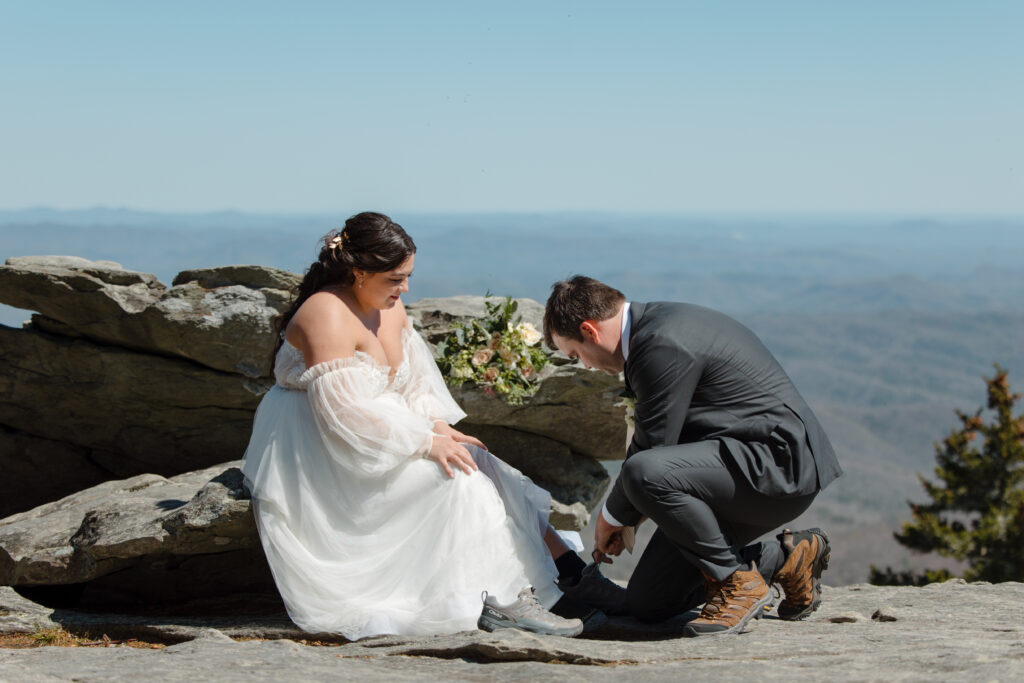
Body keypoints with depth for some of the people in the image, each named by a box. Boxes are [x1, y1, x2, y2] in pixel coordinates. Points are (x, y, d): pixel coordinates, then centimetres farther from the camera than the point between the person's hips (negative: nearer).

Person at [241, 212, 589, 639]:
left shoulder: (390, 307, 8)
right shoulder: (329, 316, -21)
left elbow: (414, 378, 12)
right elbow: (342, 412, -26)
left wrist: (439, 425, -8)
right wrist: (426, 443, -25)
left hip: (383, 432, 9)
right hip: (325, 456, -8)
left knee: (475, 465, -9)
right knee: (455, 474, -22)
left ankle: (571, 571, -13)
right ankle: (500, 599, -20)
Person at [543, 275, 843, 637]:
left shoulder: (663, 343, -21)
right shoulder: (659, 323, 12)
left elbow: (652, 445, -18)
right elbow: (654, 440, 23)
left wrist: (612, 517, -1)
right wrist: (621, 514, 21)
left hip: (779, 463, -10)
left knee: (645, 474, -34)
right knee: (646, 604, 7)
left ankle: (737, 582, -14)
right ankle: (787, 558, 16)